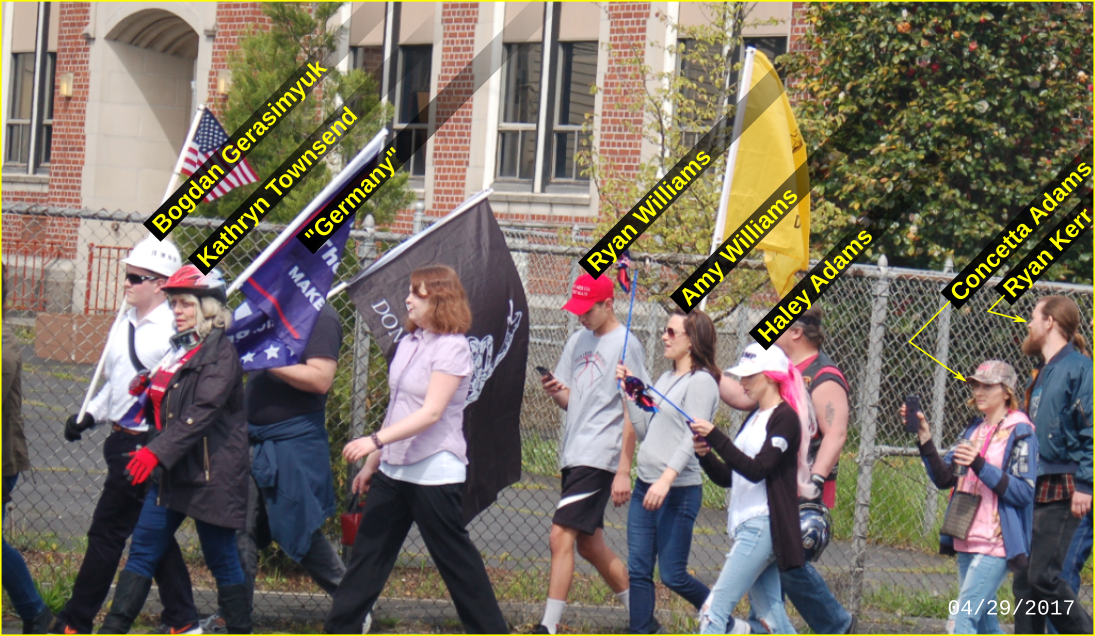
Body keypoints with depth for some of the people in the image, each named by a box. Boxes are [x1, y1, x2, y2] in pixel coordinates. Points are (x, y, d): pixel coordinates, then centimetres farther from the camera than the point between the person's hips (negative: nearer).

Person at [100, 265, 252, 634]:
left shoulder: (220, 353, -13)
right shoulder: (179, 348, 14)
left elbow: (201, 414, -24)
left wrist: (158, 451, -31)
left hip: (212, 475, -9)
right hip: (172, 472, 9)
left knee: (222, 559, 1)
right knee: (143, 550, 4)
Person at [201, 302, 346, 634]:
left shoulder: (321, 318, -11)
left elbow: (320, 379, -22)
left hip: (295, 441, -9)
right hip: (256, 442, 9)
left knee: (303, 533, -1)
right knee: (241, 529, 7)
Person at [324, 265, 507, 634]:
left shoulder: (452, 348, -14)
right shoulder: (410, 342, 12)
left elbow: (431, 412, -23)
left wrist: (376, 440, -29)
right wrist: (372, 463, 19)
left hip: (435, 472, -8)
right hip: (394, 469, 8)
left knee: (455, 557, -1)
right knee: (368, 550, 7)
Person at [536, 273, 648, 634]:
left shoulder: (625, 345, -9)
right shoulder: (578, 342, 14)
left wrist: (623, 471, -16)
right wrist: (555, 392, -4)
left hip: (600, 458, -9)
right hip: (573, 456, 9)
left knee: (561, 535, -16)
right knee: (588, 544, 13)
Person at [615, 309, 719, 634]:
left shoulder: (701, 382, -10)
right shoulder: (665, 379, 17)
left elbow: (693, 437, -19)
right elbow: (643, 431, 15)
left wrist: (667, 479, -29)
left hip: (680, 491, -9)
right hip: (645, 486, 9)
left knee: (673, 576, -3)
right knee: (638, 570, 4)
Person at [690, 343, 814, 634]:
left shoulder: (785, 418, -8)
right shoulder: (754, 419, 19)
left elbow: (757, 470, -19)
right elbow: (728, 478, 19)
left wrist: (715, 437, -23)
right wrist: (705, 455, 0)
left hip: (764, 524, -9)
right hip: (746, 525, 9)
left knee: (715, 611, -14)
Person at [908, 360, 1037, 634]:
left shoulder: (1020, 433, -6)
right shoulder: (974, 429, 16)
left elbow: (1024, 491, -14)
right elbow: (943, 479, 11)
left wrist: (979, 465, -22)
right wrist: (924, 439, -1)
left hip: (996, 544, -8)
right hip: (967, 541, 8)